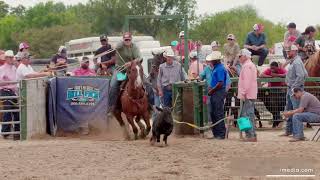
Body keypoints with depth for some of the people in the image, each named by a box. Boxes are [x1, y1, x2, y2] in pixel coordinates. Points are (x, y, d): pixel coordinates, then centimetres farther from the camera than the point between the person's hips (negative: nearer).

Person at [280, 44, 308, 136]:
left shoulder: (297, 62, -14)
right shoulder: (292, 62, 16)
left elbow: (301, 76, -24)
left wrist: (294, 87, -22)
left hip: (295, 89, -11)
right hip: (290, 88, 11)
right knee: (289, 110, 15)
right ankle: (288, 130, 22)